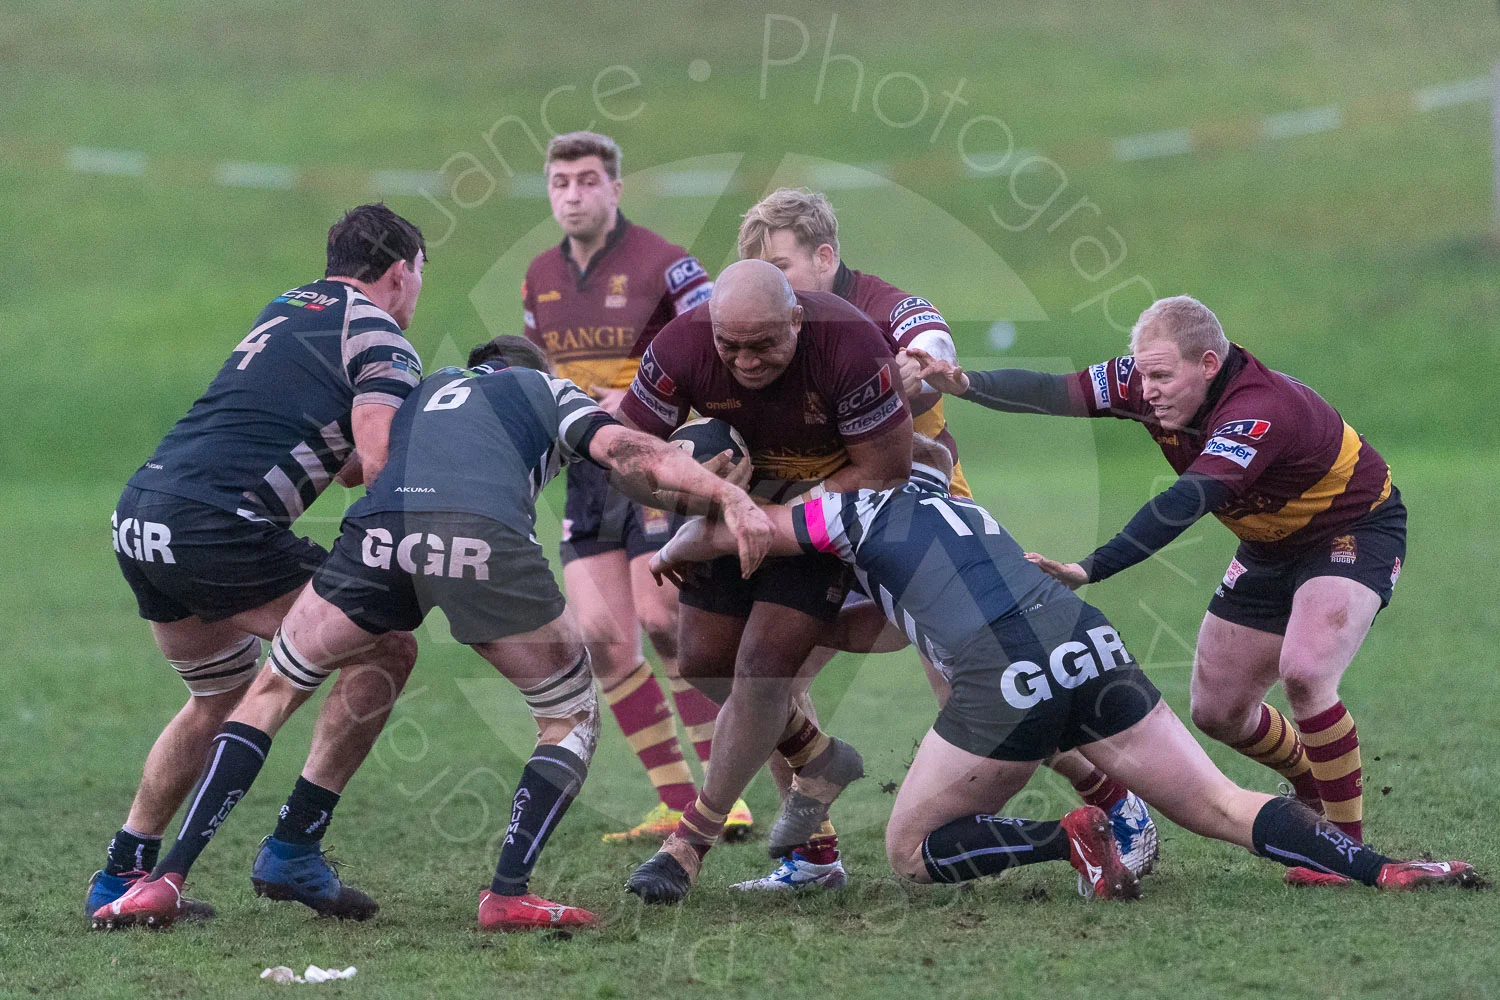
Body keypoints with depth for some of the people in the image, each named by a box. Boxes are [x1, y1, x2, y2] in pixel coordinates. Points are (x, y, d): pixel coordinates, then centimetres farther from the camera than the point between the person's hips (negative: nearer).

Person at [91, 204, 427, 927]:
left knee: (221, 696, 28)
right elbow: (380, 464, -14)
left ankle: (121, 875, 28)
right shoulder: (379, 340, 0)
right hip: (216, 527, -9)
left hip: (139, 513, 9)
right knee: (384, 650, 0)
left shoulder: (286, 308, 24)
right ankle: (293, 848, -1)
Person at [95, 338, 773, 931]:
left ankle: (164, 881, 10)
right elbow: (628, 453, 14)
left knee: (272, 694, 21)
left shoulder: (426, 389, 43)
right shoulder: (550, 390, 30)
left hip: (381, 527, 3)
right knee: (572, 719, 18)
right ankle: (508, 892, 2)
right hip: (486, 535, -3)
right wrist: (729, 497, 5)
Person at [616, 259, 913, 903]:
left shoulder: (849, 347, -34)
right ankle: (818, 760, 31)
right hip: (742, 493, 5)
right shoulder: (682, 348, -26)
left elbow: (887, 469, -24)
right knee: (704, 661, 6)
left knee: (763, 665, -14)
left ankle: (696, 837, 0)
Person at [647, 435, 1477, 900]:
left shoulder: (864, 506, 14)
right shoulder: (965, 510, 33)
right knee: (1223, 809, 7)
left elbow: (717, 531, 19)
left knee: (910, 852, 9)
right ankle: (1381, 869, -14)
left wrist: (671, 554, 40)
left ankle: (1070, 839, -13)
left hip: (1007, 684, -6)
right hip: (1092, 649, 6)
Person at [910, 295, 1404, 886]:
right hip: (1271, 546, 9)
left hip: (1354, 530, -8)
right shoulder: (1152, 379, -15)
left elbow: (1184, 504, -49)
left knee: (1304, 672, -30)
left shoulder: (1261, 410, -38)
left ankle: (1347, 842, -14)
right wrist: (967, 385, -37)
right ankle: (1320, 794, 36)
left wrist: (1091, 570, -59)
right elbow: (1058, 393, -19)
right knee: (1218, 711, 9)